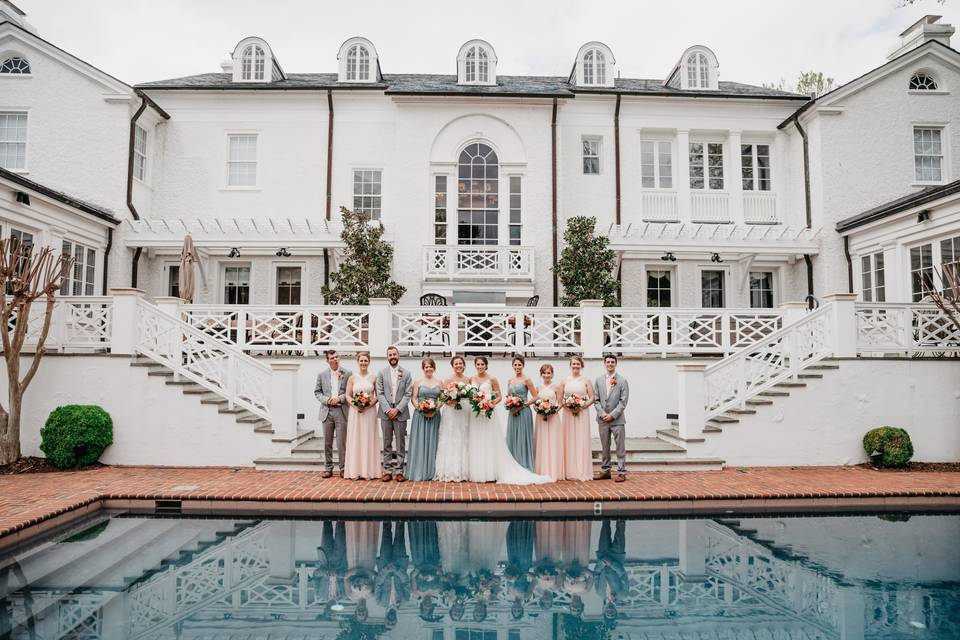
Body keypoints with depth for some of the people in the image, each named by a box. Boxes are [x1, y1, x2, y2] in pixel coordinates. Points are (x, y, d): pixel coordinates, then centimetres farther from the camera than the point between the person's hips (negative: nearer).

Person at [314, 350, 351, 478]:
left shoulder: (347, 374, 2)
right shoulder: (322, 375, 8)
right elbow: (317, 392, 9)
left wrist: (339, 398, -12)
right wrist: (326, 400, -7)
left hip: (342, 411, -2)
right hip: (327, 411, 2)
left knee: (342, 442, 0)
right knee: (327, 442, 7)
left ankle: (343, 468, 10)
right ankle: (328, 468, 17)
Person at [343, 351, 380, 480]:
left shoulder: (373, 378, 3)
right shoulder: (352, 378, 5)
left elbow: (378, 395, 4)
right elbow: (348, 396, 6)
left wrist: (369, 405, -12)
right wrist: (355, 405, -11)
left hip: (370, 411, -1)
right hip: (355, 412, 1)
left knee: (368, 439, 2)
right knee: (355, 439, 1)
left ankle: (368, 470, 8)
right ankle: (355, 471, 7)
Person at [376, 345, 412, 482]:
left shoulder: (406, 373, 4)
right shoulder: (382, 373, 5)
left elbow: (407, 394, -1)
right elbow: (380, 393, 0)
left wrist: (397, 409, -11)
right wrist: (388, 410, -10)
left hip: (400, 413, 0)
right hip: (385, 413, 1)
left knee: (400, 443, 3)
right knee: (387, 443, 6)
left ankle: (399, 471, 9)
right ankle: (388, 470, 13)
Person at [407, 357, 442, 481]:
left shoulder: (438, 383, 8)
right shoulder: (418, 382, 3)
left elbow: (441, 400, 6)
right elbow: (414, 399, 1)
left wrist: (436, 410, -10)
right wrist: (422, 410, -13)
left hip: (434, 415, 2)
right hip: (420, 415, -2)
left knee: (432, 442, 4)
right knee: (419, 442, -1)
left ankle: (431, 471, 12)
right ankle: (419, 471, 6)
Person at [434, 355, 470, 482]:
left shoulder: (468, 380, 10)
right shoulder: (448, 380, 0)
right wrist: (450, 400, -21)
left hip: (465, 411, 3)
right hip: (451, 412, -3)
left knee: (463, 440, 5)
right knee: (450, 440, -2)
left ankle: (462, 471, 12)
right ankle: (450, 471, 4)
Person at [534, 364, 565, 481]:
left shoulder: (556, 387, 0)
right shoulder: (538, 388, 7)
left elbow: (560, 403, 0)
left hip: (553, 417, -2)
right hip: (541, 418, 2)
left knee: (553, 443, 0)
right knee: (541, 444, 4)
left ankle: (554, 472, 6)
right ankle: (542, 472, 10)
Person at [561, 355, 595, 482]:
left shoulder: (586, 381, 3)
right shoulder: (565, 381, 7)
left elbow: (592, 398, 0)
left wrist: (581, 407, -12)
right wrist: (568, 406, -11)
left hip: (582, 413, -1)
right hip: (568, 413, 1)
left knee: (582, 441, -1)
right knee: (569, 441, 1)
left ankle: (583, 472, 5)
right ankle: (570, 472, 7)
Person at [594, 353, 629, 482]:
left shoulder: (622, 381, -1)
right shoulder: (598, 380, 9)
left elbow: (623, 401, -6)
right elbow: (596, 399, 7)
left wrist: (612, 415, -12)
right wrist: (601, 413, -7)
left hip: (617, 419, -3)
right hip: (603, 419, 3)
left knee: (620, 447, 1)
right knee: (605, 447, 10)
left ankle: (621, 472, 8)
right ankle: (605, 471, 19)